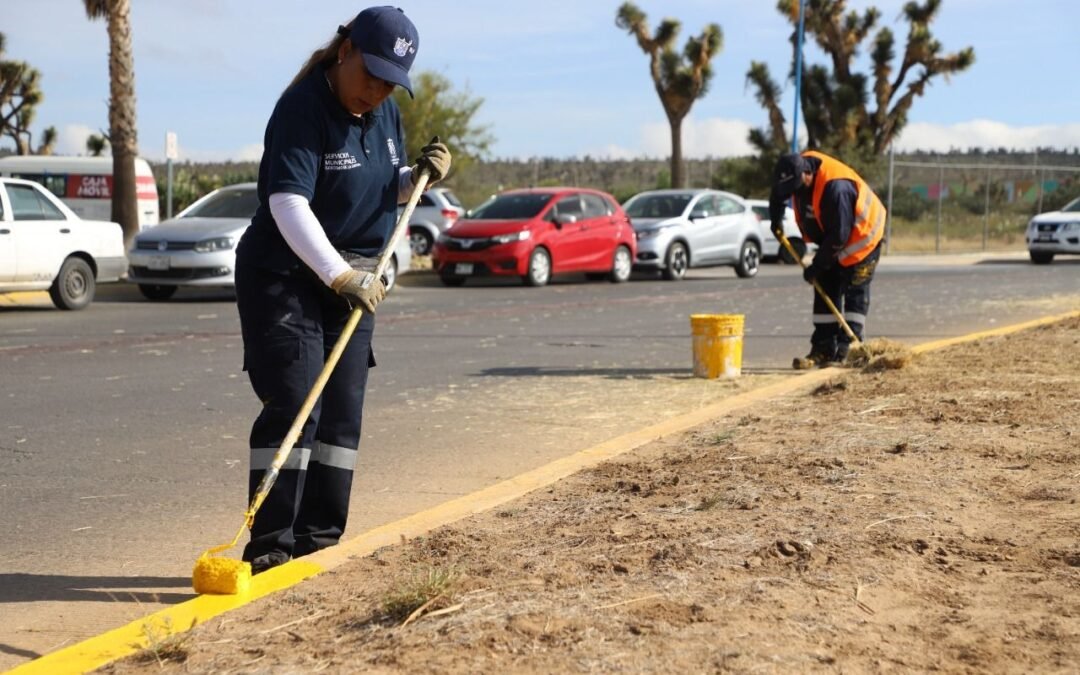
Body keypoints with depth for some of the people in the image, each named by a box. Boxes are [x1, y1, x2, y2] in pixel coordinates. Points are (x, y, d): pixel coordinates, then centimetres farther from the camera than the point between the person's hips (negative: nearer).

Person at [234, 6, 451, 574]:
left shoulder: (387, 114, 5)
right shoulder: (301, 108, -19)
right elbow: (288, 203, -28)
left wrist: (421, 177, -3)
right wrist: (339, 275, -37)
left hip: (352, 280, 8)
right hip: (284, 276, -7)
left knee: (342, 412, 6)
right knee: (293, 404, -15)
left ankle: (318, 543, 14)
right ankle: (270, 543, -12)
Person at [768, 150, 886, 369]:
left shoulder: (836, 187, -37)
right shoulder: (798, 171, -13)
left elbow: (839, 235, -32)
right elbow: (778, 194, 14)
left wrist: (816, 267, -26)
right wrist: (776, 220, 4)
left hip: (861, 235, -8)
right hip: (831, 238, 8)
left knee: (855, 293, -8)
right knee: (826, 290, 3)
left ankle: (849, 349, -8)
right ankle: (823, 350, 4)